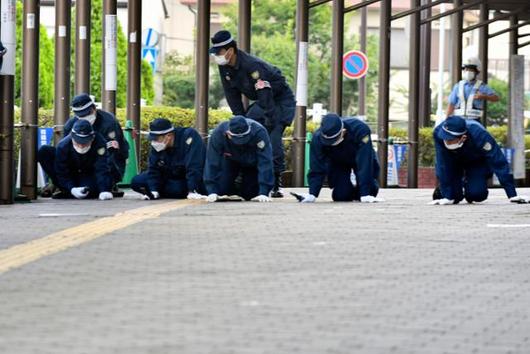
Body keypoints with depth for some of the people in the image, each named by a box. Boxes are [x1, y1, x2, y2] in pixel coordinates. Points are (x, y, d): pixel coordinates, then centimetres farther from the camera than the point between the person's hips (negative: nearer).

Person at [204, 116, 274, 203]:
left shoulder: (259, 132, -40)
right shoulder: (218, 133, -36)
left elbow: (265, 162, -40)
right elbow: (212, 162, -31)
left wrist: (263, 193, -44)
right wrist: (212, 191, -35)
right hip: (230, 162, 1)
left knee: (250, 193, -11)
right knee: (221, 188, -15)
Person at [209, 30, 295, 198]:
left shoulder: (252, 66, -33)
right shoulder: (225, 67, -8)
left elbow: (266, 98, -33)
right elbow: (233, 96, 1)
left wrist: (269, 125, -32)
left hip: (282, 100, -8)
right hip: (261, 102, 8)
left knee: (273, 137, -22)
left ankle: (276, 185, -20)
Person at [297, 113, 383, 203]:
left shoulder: (360, 129, -40)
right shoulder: (318, 138, -33)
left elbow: (364, 164, -40)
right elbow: (317, 168, -25)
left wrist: (365, 194, -43)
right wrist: (312, 194, -34)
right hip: (337, 163, 2)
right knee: (340, 196, -14)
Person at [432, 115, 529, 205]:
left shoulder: (479, 135, -41)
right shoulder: (438, 133, -37)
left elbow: (499, 163, -37)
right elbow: (443, 166, -30)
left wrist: (512, 195, -38)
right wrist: (447, 197, -32)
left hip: (478, 162, -1)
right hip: (455, 161, 1)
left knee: (476, 194, -23)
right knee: (454, 197, -16)